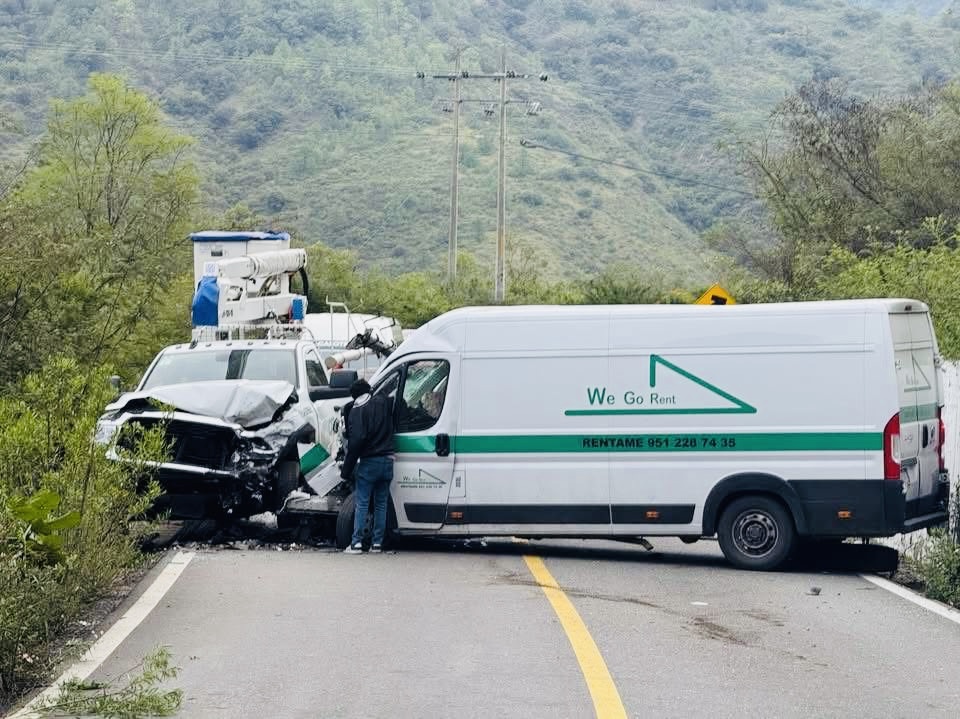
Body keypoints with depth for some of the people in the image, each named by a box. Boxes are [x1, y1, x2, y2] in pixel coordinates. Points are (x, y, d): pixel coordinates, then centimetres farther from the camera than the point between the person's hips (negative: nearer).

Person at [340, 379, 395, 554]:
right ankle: (377, 543, 10)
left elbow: (355, 441, -14)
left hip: (368, 462, -4)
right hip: (387, 461, 4)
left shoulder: (356, 411, -7)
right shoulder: (384, 402, 5)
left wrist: (346, 469, -10)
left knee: (361, 503, 0)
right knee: (381, 504, 10)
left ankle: (356, 543, -5)